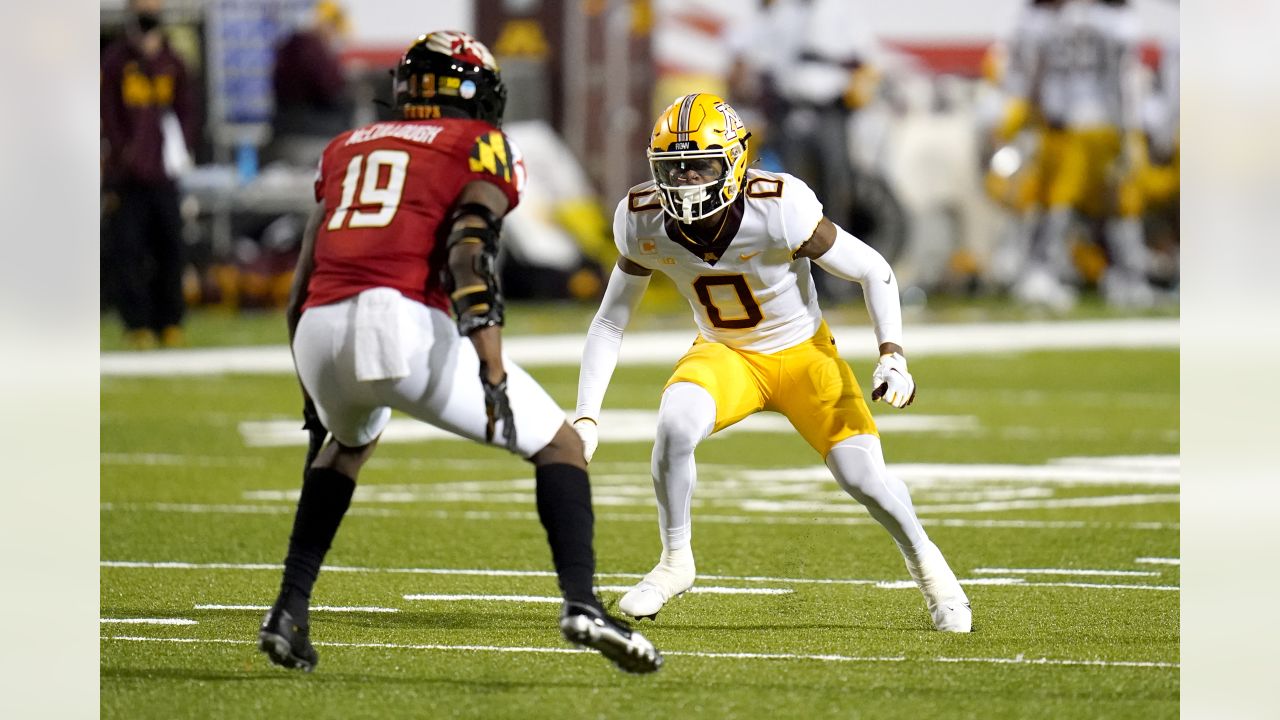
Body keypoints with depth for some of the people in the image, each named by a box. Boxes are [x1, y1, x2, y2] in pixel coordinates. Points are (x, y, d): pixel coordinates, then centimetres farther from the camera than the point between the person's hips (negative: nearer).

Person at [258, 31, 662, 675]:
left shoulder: (348, 147, 29)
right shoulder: (478, 146, 14)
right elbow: (469, 253, -5)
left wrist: (314, 390, 34)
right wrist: (493, 373, -13)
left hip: (319, 332, 5)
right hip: (403, 324, -5)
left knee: (349, 441, 38)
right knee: (558, 445, 10)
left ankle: (289, 612, 28)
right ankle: (581, 603, -11)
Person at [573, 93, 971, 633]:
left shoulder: (779, 210, -31)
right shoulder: (644, 222, -18)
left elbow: (873, 272, -16)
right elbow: (610, 323, -4)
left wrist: (892, 356, -26)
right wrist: (586, 416, -10)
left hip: (803, 352, -2)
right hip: (724, 355, 2)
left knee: (862, 475, -14)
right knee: (675, 425, -28)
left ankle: (924, 562, 18)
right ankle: (675, 563, -6)